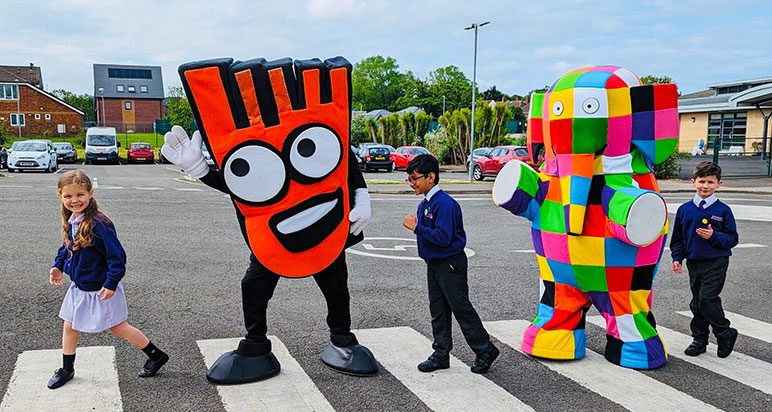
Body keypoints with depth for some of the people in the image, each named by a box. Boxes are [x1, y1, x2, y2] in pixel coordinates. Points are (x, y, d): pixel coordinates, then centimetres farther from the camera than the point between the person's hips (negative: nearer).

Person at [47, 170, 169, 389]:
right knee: (69, 327, 16)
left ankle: (156, 355, 22)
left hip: (100, 289, -7)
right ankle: (67, 369, 37)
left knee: (117, 327, 6)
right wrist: (58, 266, 5)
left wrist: (111, 284, -24)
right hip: (79, 287, 8)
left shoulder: (98, 224, -28)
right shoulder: (70, 221, -2)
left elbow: (117, 256, -26)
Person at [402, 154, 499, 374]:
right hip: (434, 263, 9)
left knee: (461, 308, -1)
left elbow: (443, 238, -27)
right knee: (437, 309, 12)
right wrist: (416, 226, 2)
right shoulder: (424, 204, 8)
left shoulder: (444, 204, -22)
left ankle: (485, 351, 14)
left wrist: (416, 227, -25)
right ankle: (441, 354, 22)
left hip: (450, 265, -9)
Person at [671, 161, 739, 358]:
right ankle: (700, 340, 24)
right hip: (694, 263, 4)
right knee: (697, 303, 11)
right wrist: (677, 258, 3)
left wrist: (713, 236, -18)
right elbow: (677, 238, 11)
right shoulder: (685, 209, 3)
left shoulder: (723, 210, -5)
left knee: (707, 299, -13)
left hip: (716, 263, -4)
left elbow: (732, 239, -3)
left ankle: (726, 335, 9)